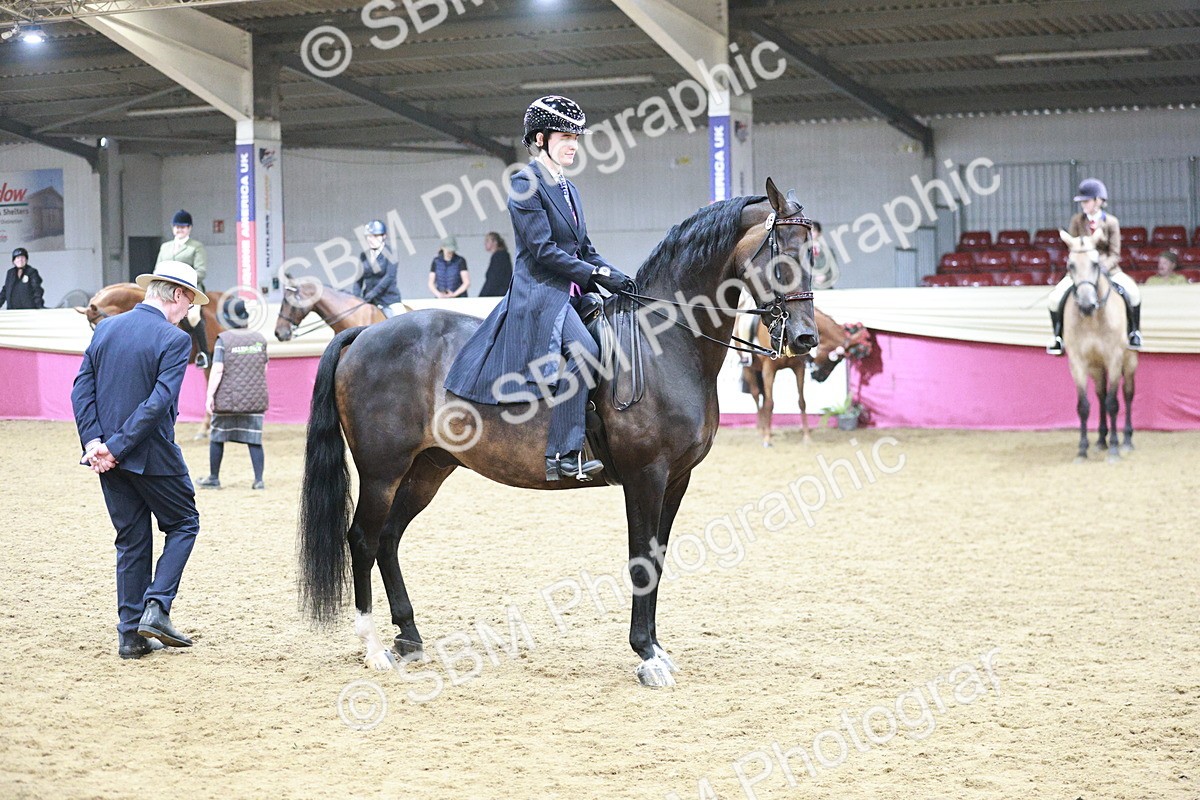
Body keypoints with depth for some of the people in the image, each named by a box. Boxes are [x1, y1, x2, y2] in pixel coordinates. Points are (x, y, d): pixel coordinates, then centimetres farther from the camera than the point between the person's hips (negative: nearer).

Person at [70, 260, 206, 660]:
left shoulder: (106, 328, 7)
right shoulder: (174, 339, -12)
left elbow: (82, 389, 2)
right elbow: (159, 403, -21)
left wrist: (94, 440, -6)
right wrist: (117, 447, -18)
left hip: (110, 458, 6)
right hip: (154, 457, -6)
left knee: (131, 540, 13)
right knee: (183, 523, 14)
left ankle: (131, 633, 11)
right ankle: (156, 608, -1)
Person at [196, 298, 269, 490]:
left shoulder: (224, 339, -9)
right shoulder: (260, 339, 3)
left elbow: (217, 370, -14)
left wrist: (210, 395, -11)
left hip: (227, 398, -3)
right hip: (255, 399, 3)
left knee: (217, 438, 11)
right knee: (254, 439, 5)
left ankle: (214, 478, 19)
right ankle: (259, 479, 0)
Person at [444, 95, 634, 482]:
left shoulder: (568, 189, 19)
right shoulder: (526, 184, -7)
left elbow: (584, 249, 20)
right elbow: (543, 249, -14)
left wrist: (616, 278, 3)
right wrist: (595, 274, -15)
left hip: (569, 293, 9)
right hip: (539, 293, -9)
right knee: (581, 349, -29)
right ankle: (563, 455, -28)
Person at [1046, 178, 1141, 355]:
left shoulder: (1111, 222, -2)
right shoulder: (1077, 221, 2)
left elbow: (1114, 254, -4)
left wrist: (1102, 269, -22)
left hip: (1107, 268, -1)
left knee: (1133, 293, -25)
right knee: (1056, 298, -21)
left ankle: (1134, 333, -5)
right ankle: (1058, 337, -1)